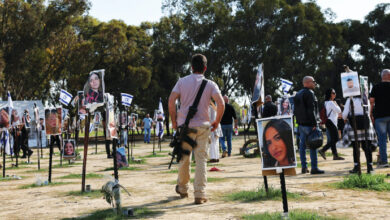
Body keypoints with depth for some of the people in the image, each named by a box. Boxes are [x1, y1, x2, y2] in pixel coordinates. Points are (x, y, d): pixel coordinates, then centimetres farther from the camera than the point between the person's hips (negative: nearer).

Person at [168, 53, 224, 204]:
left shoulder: (182, 81, 3)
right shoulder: (210, 84, 1)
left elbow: (171, 100, -7)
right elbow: (221, 104, -11)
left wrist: (174, 121, 2)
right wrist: (217, 121, 2)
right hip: (202, 126, -1)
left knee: (184, 158, 15)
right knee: (201, 159, 1)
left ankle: (182, 189, 30)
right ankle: (200, 194, -5)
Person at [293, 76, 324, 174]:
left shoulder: (298, 94, 17)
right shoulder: (309, 93, -12)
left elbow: (296, 110, 20)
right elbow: (311, 110, -18)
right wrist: (314, 124, -18)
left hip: (301, 123, 9)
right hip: (309, 124, -9)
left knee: (302, 145, 9)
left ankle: (304, 167, 12)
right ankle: (314, 168, -7)